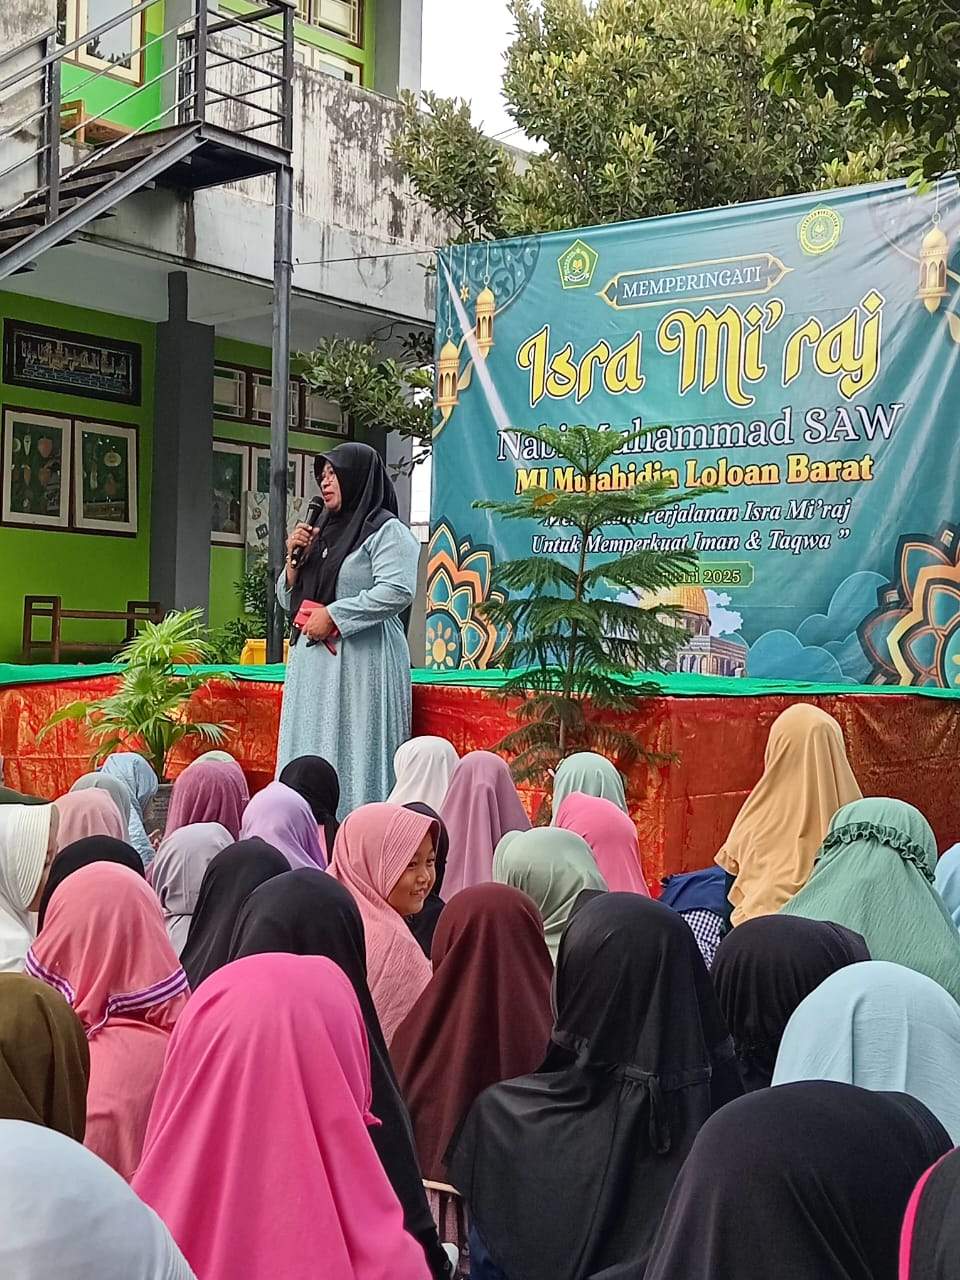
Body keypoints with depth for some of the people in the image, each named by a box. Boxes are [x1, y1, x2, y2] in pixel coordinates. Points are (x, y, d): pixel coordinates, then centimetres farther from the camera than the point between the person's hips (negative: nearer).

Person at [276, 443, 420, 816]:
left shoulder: (386, 530, -3)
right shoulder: (324, 532, 20)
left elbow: (398, 591, -19)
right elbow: (290, 601, 23)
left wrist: (333, 614, -17)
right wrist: (294, 558, 4)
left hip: (361, 660, -8)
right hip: (312, 659, 8)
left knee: (353, 751, -10)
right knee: (308, 754, 5)